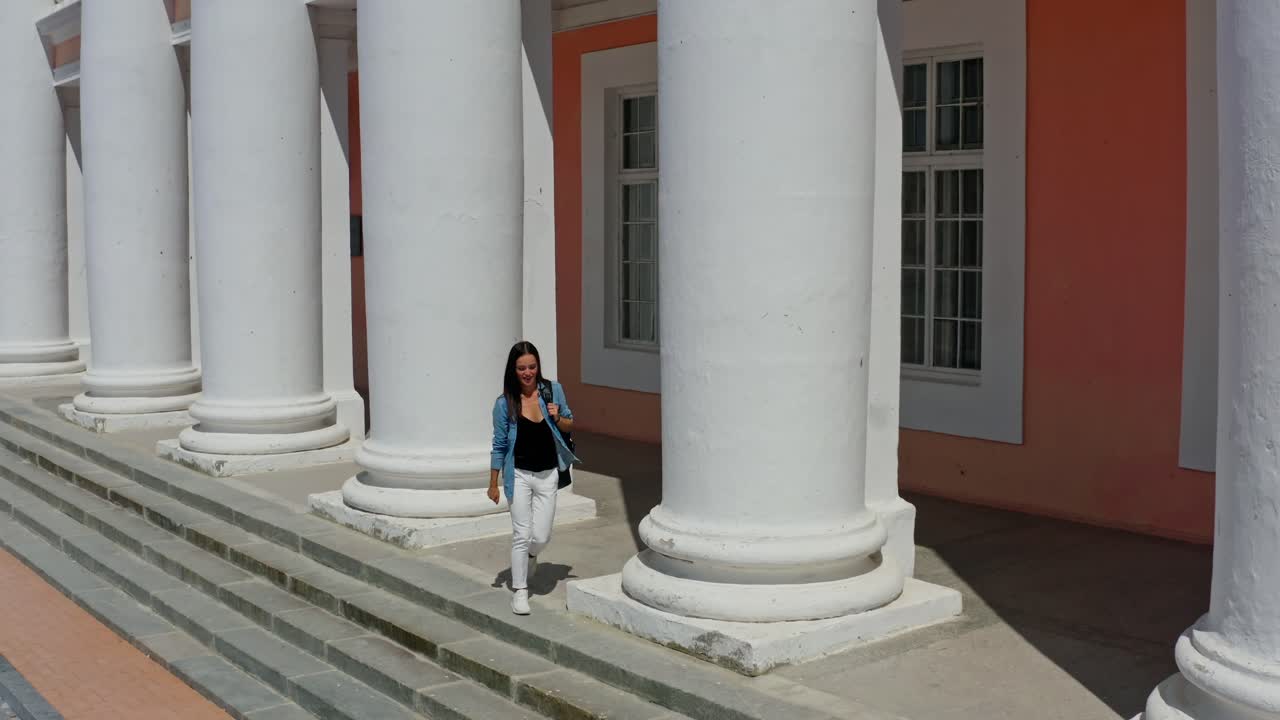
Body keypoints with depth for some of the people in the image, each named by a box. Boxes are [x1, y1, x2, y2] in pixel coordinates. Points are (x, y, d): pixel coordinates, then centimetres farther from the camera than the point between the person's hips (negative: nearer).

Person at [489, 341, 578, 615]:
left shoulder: (553, 391, -3)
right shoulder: (504, 403, -8)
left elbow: (570, 425, 10)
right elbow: (499, 446, 0)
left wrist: (558, 419, -13)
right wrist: (493, 484, 2)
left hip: (548, 475, 2)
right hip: (519, 475, -2)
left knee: (541, 536, 2)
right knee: (521, 534, 0)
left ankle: (531, 555, 39)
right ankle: (519, 591, 14)